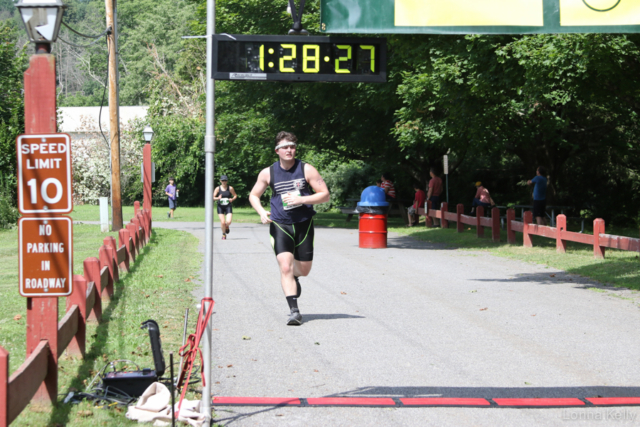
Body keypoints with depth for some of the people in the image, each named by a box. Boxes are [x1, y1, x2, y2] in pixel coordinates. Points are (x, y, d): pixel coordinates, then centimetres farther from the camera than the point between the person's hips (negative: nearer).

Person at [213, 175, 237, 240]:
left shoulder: (230, 188, -2)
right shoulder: (218, 189, -3)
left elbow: (235, 195, 11)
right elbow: (213, 197, -3)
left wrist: (232, 199, -11)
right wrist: (218, 198, -24)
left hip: (228, 207, 0)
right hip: (220, 207, 0)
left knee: (228, 222, -15)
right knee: (223, 222, -7)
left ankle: (227, 226, 25)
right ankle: (224, 234, 20)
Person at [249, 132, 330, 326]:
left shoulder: (306, 170, -4)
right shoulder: (268, 173, 0)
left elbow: (325, 195, -4)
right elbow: (254, 195, 13)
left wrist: (301, 199, -18)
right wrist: (261, 212, -7)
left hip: (304, 224, 1)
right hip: (280, 225, -1)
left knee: (304, 270, 10)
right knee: (285, 268, -17)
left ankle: (294, 277, 47)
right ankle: (294, 311, -16)